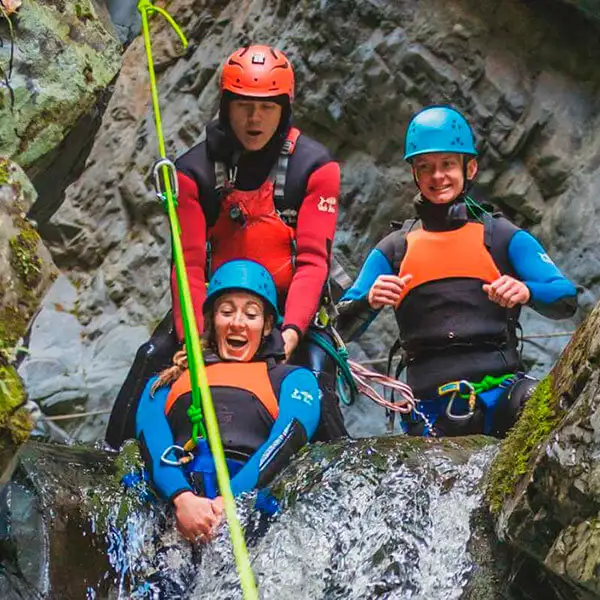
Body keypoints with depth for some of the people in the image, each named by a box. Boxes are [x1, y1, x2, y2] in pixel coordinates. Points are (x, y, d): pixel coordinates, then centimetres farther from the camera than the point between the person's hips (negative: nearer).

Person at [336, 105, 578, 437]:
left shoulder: (503, 237, 12)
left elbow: (567, 300, 1)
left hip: (500, 390, -2)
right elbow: (343, 327, 9)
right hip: (432, 409, 2)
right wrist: (370, 300, -13)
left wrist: (527, 291, -20)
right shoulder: (394, 249, 16)